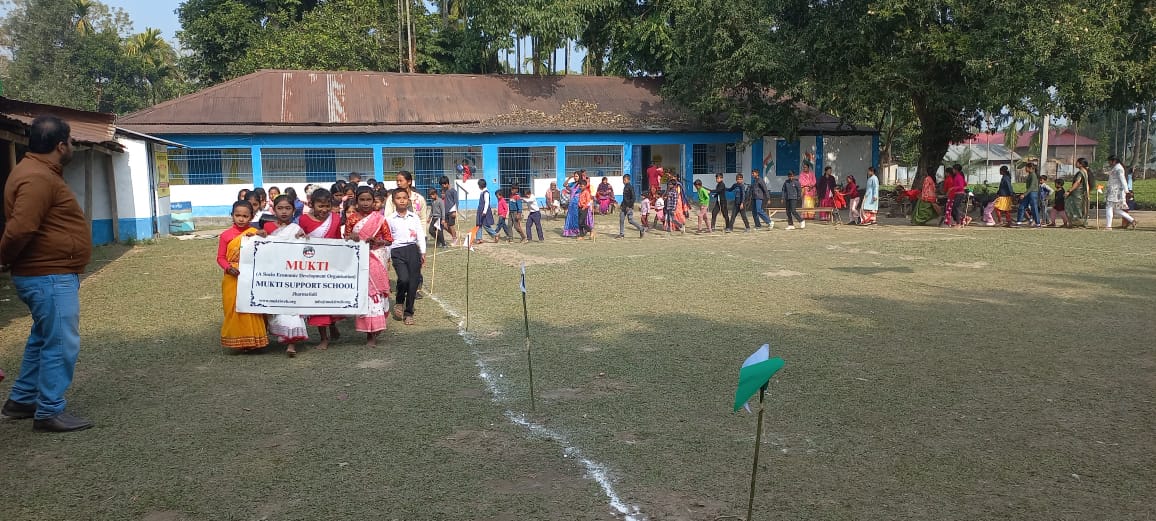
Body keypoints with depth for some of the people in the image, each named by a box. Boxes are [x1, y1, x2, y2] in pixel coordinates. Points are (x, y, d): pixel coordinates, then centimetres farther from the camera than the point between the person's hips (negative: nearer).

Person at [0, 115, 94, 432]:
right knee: (61, 344, -5)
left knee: (43, 339, 21)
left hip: (49, 274, 11)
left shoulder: (39, 172, 14)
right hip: (50, 277, -11)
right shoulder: (38, 178, -21)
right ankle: (49, 413, 2)